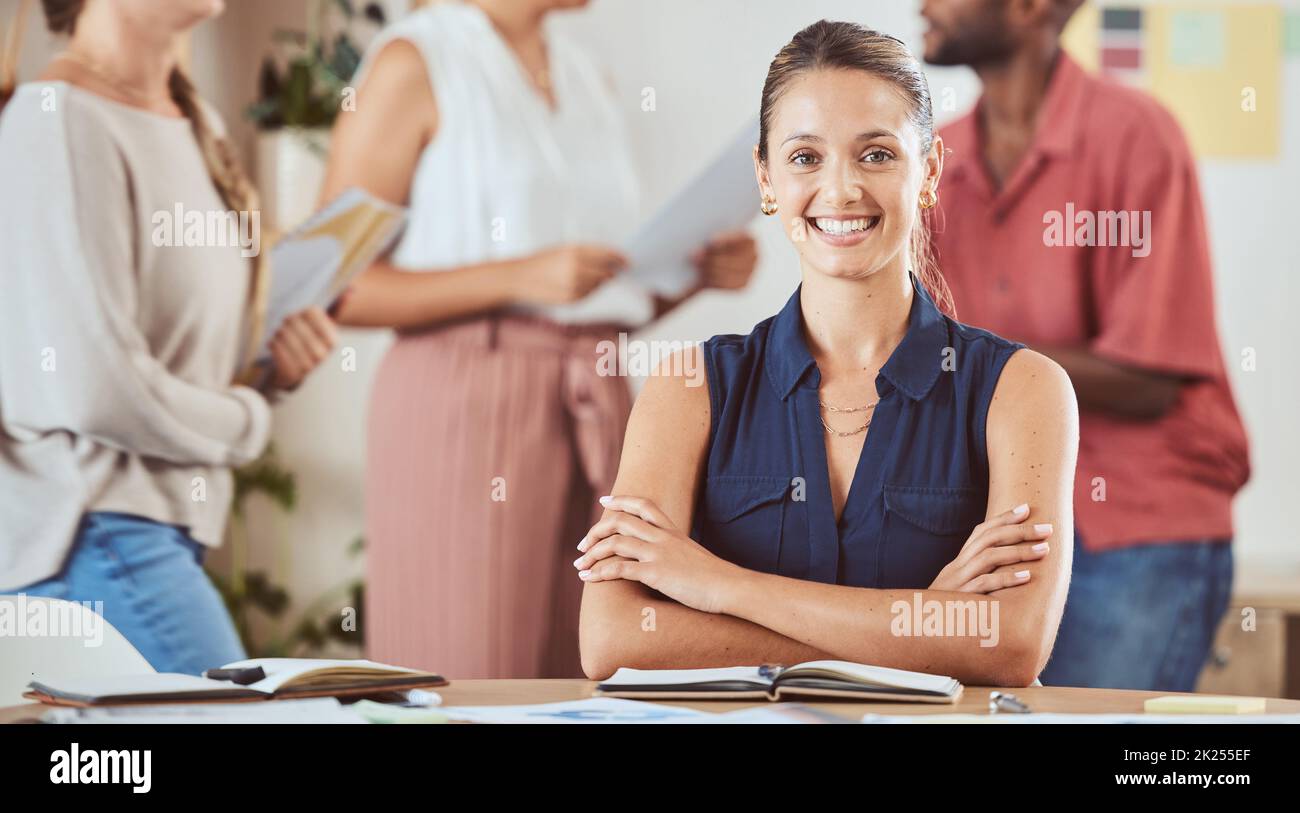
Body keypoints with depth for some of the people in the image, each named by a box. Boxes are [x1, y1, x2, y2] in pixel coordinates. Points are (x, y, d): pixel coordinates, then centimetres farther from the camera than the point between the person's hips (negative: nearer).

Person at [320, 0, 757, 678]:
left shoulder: (587, 80, 17)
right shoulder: (415, 62, -2)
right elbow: (335, 285, -9)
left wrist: (697, 273, 2)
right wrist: (521, 275, -19)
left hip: (596, 414, 6)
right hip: (465, 403, -6)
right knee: (464, 682, -8)